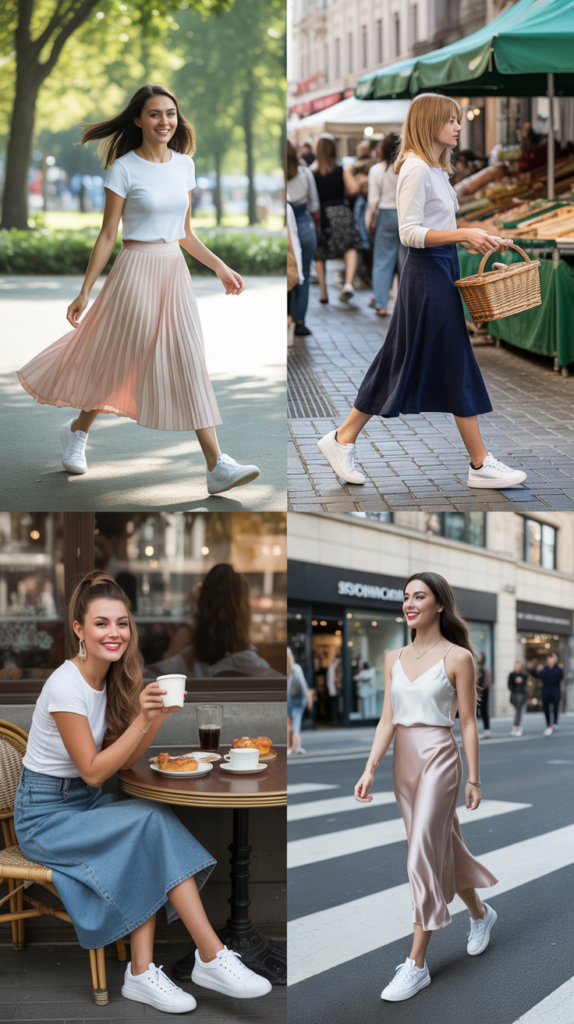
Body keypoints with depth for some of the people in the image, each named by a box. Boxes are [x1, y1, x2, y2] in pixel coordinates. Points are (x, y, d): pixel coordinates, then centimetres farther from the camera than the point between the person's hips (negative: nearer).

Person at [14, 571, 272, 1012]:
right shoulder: (66, 686, -19)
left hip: (86, 804, 7)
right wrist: (142, 720, -25)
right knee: (150, 823, -26)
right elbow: (93, 772, -19)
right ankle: (211, 957, -23)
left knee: (151, 821, -22)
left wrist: (157, 717, -11)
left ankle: (142, 972, -24)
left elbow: (124, 760, 5)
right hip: (46, 814, -7)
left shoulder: (111, 678, 5)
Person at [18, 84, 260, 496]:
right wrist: (85, 291, -6)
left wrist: (220, 267, 9)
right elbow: (108, 236, -6)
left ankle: (217, 465, -7)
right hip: (136, 271, -5)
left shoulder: (185, 165, 8)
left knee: (189, 362, -2)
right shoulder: (124, 168, -8)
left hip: (175, 272, 5)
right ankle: (77, 431, 31)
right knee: (119, 361, 4)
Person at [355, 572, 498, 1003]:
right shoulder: (395, 659, 8)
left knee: (424, 856, -10)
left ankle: (417, 964, -7)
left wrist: (473, 779, -4)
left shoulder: (458, 658, -7)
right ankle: (480, 913, 42)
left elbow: (468, 723, -5)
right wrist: (370, 769, -2)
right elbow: (387, 719, 7)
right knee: (444, 848, 17)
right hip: (404, 761, 6)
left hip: (439, 760, -6)